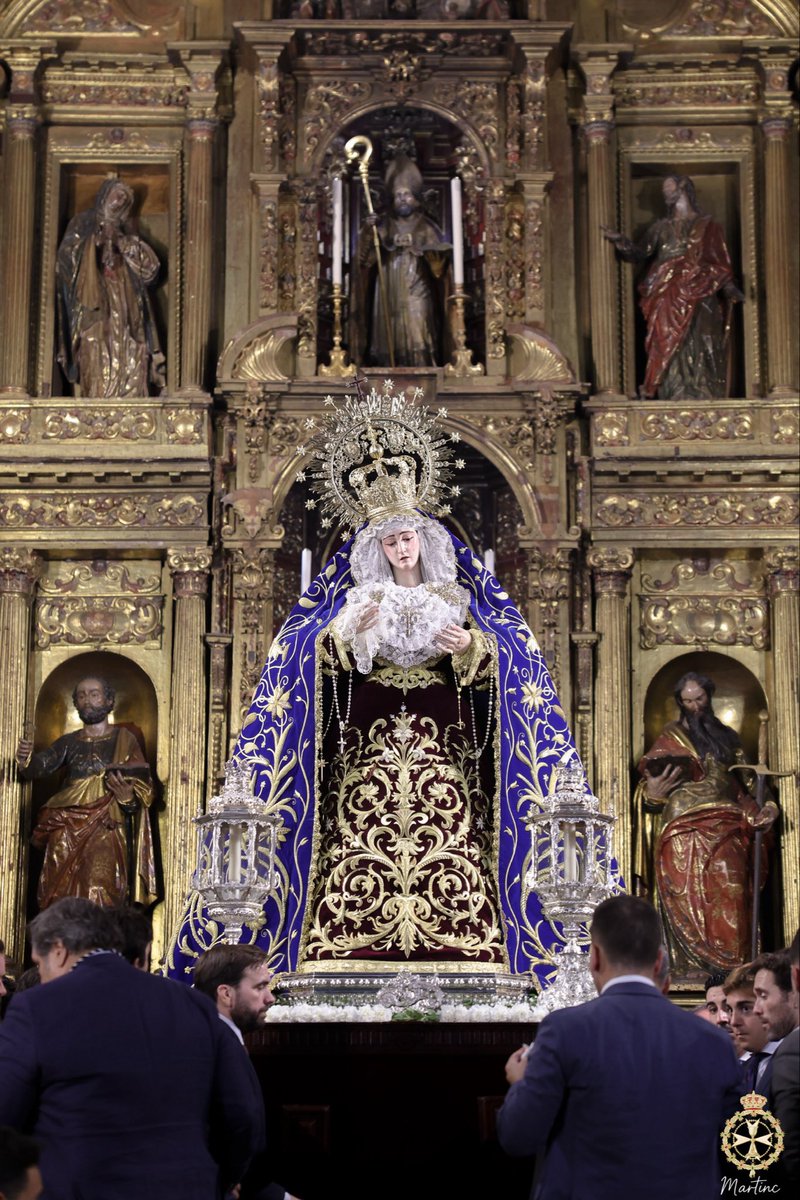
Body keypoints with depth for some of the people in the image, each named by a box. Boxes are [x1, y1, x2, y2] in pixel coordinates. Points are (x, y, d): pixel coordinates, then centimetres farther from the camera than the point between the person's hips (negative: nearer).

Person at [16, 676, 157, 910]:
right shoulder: (68, 743, 16)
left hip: (106, 834, -3)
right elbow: (41, 766, 0)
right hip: (67, 835, 3)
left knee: (99, 906, -15)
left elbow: (144, 789, 5)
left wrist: (128, 796, -17)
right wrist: (25, 760, -23)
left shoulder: (124, 739, 9)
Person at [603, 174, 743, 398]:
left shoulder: (706, 226, 9)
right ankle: (674, 401, -4)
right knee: (669, 352, -4)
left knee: (696, 352, -8)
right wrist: (620, 241, -5)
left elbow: (719, 261, 3)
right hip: (668, 301, 3)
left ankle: (700, 399, -7)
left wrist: (729, 288, -11)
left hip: (698, 299, -3)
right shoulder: (661, 227, 18)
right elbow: (640, 253, 13)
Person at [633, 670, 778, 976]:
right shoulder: (671, 737, 10)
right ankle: (693, 962, -10)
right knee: (691, 894, -10)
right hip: (686, 829, -3)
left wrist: (756, 813, 7)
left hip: (724, 829, 3)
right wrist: (653, 792, -20)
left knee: (731, 888, -12)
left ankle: (731, 960, -11)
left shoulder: (725, 736, 21)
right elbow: (652, 779, 3)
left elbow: (738, 786, 22)